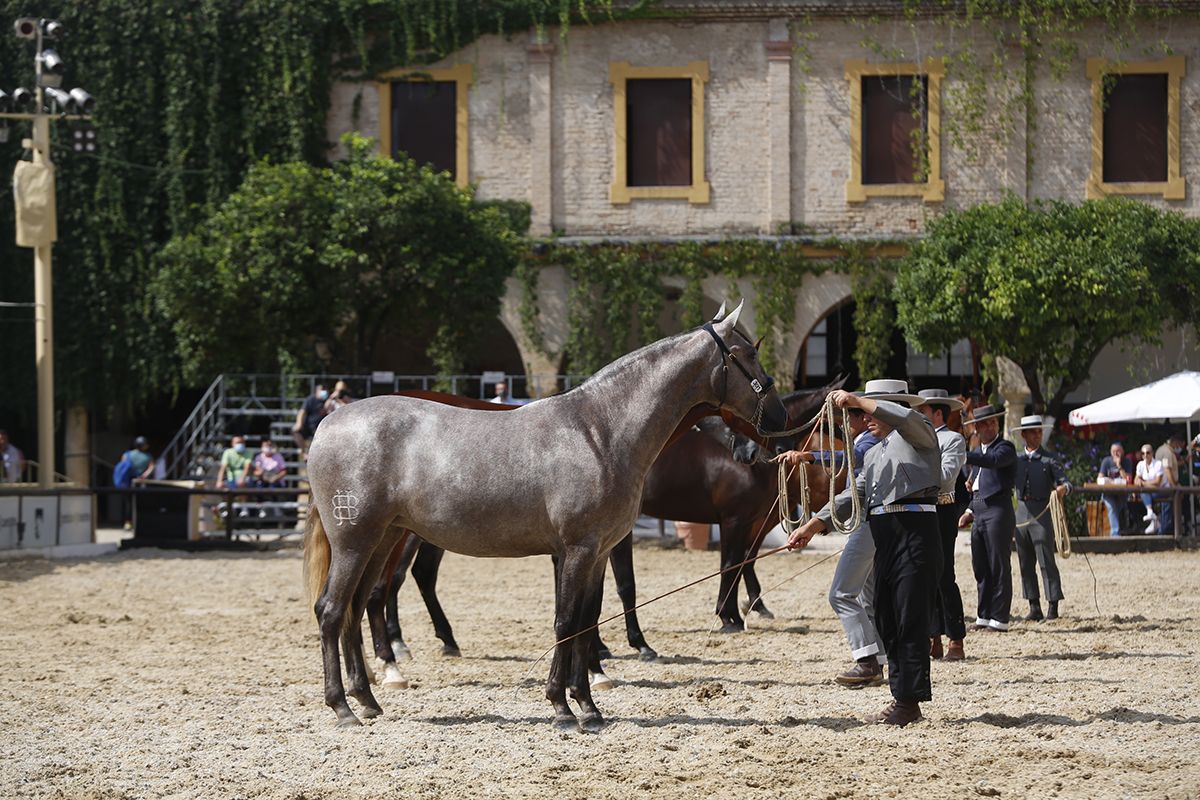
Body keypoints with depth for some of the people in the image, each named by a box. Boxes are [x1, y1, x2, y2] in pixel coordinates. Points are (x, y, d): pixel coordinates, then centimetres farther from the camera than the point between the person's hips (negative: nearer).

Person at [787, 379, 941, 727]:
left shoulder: (918, 434, 3)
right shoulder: (874, 453, 27)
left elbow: (905, 416, -20)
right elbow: (852, 495, 24)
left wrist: (856, 400, -19)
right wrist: (812, 526, 14)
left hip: (914, 530, -9)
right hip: (883, 536, 9)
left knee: (910, 617, -10)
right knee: (886, 620, 8)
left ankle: (909, 700, -10)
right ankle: (901, 695, 11)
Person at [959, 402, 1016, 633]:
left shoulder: (1005, 447, -3)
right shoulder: (978, 452, 21)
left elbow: (993, 460, -26)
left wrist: (963, 456, -34)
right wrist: (971, 511, 14)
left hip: (998, 511, -8)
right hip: (979, 514, 8)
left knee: (999, 568, -6)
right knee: (981, 568, 10)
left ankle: (999, 619, -4)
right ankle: (984, 617, 16)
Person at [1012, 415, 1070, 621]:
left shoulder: (1049, 459, 0)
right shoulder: (1016, 459, 13)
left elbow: (1065, 482, -7)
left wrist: (1063, 488, -31)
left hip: (1042, 512, -5)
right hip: (1021, 512, 5)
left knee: (1047, 561, -7)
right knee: (1025, 563, 6)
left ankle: (1053, 606, -3)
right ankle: (1034, 608, 11)